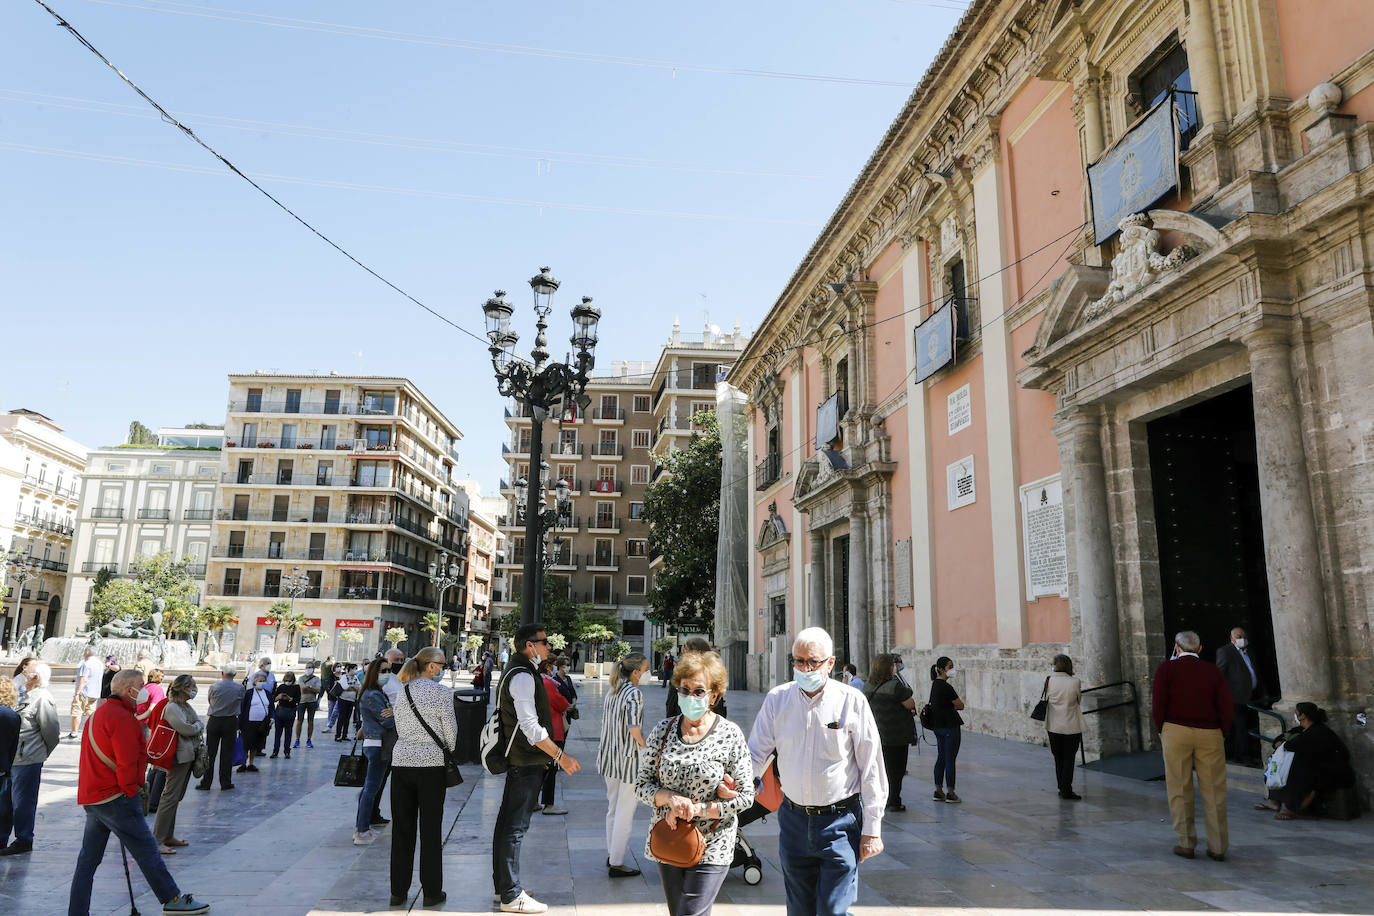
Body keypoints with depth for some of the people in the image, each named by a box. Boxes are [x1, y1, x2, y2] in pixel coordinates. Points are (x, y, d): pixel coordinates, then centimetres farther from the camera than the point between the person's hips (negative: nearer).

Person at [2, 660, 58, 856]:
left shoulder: (42, 699, -17)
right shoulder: (27, 696, 12)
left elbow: (52, 732, -14)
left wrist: (42, 753, 0)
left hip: (28, 761, -9)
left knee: (23, 802, 0)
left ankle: (23, 841, 11)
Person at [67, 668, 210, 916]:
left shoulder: (96, 714, 16)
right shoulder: (122, 717, -17)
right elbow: (126, 763, -21)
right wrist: (130, 791, -8)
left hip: (91, 799, 10)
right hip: (116, 799, -10)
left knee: (88, 858, 13)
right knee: (147, 851, -1)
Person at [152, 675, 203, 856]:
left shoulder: (186, 706, 14)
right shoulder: (171, 708, -14)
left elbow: (201, 724, 18)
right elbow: (186, 729, -19)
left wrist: (195, 729, -1)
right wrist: (197, 726, -2)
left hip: (189, 755, 10)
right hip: (179, 757, -10)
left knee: (176, 797, 15)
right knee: (170, 797, -8)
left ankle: (168, 836, 23)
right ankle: (157, 841, -5)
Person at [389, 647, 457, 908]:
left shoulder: (403, 690, 7)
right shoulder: (441, 691, -9)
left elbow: (399, 726, 11)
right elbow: (450, 730, -6)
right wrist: (448, 752, 12)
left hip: (401, 761, 5)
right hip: (431, 762, -4)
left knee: (401, 829, 12)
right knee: (430, 830, 5)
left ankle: (398, 891, 18)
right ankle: (432, 892, 11)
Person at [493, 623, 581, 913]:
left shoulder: (515, 670, 15)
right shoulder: (523, 676, -18)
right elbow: (530, 726, -23)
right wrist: (560, 756, -19)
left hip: (518, 759, 11)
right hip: (527, 761, -11)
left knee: (507, 822, 15)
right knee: (516, 826, -5)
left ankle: (503, 887, 25)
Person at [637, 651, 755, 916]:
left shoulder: (730, 735, -10)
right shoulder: (663, 730, 0)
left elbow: (746, 796, -8)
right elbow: (641, 784, 2)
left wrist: (697, 809, -17)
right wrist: (671, 798, -18)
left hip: (711, 847, -4)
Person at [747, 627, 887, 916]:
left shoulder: (852, 702, -8)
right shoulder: (777, 700, -1)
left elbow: (872, 770, -4)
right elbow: (755, 753, 3)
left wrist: (872, 829, -4)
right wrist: (734, 783, -18)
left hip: (840, 820, -3)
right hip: (794, 819, 3)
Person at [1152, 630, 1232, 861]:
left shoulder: (1167, 669, 2)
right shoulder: (1213, 671, 7)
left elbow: (1158, 705, -5)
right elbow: (1227, 707, 1)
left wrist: (1161, 731, 7)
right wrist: (1222, 734, 12)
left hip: (1176, 731, -2)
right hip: (1210, 734, 2)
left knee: (1180, 789, 5)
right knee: (1214, 790, 6)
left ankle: (1186, 843, 8)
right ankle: (1218, 847, 10)